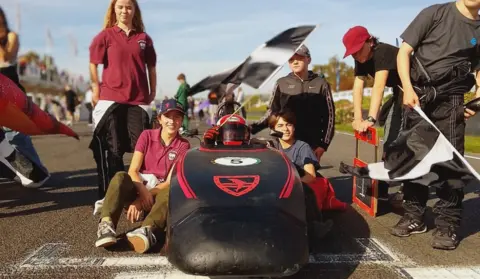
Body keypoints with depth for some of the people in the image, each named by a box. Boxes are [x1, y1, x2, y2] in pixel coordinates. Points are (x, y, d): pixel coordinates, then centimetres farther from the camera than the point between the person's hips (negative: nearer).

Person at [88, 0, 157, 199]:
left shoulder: (144, 38, 10)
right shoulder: (105, 35, 4)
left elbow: (151, 67, 15)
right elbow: (93, 64, 3)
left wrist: (153, 91, 11)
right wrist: (96, 90, -1)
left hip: (139, 99, 2)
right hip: (111, 98, -1)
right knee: (112, 148, 4)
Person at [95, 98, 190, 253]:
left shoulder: (183, 146, 0)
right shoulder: (147, 136, 4)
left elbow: (171, 182, -9)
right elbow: (133, 170, -5)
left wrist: (143, 198, -22)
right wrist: (143, 191, -26)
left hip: (160, 193, -1)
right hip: (138, 189, 1)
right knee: (120, 177, -31)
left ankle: (147, 230, -61)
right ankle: (106, 225, -50)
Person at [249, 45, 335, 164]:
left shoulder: (320, 83, 5)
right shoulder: (281, 83, 7)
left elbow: (329, 115, 4)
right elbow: (272, 111, 9)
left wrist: (324, 144, -2)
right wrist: (253, 128, -6)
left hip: (312, 145, 0)